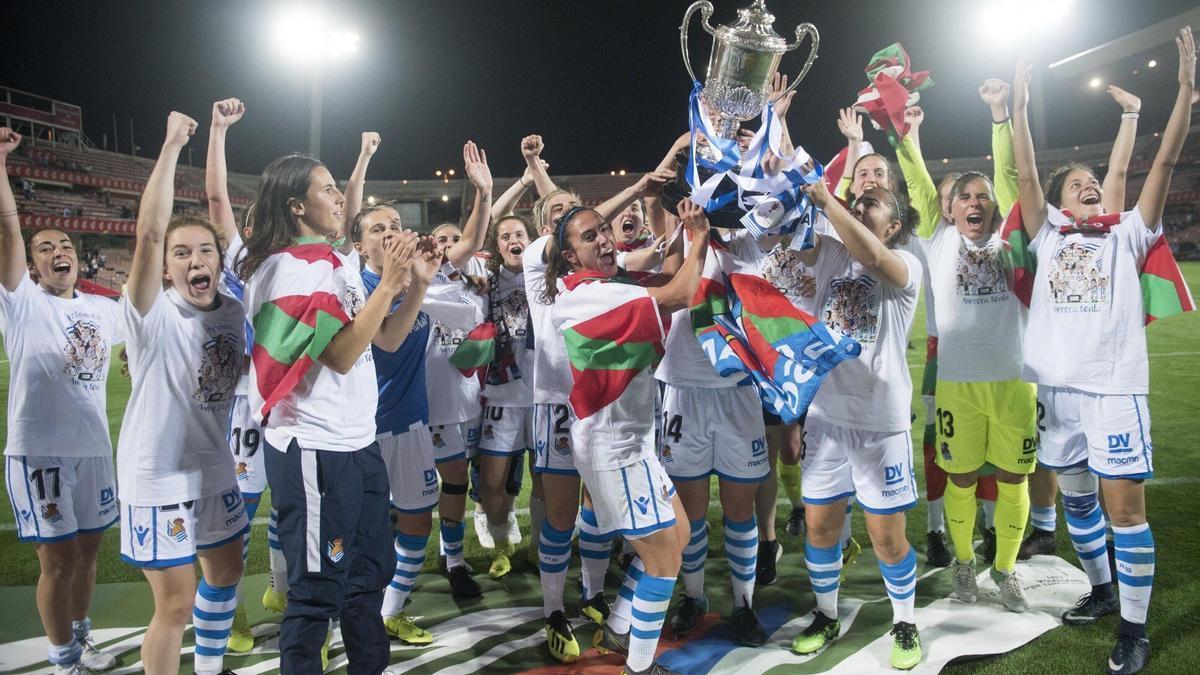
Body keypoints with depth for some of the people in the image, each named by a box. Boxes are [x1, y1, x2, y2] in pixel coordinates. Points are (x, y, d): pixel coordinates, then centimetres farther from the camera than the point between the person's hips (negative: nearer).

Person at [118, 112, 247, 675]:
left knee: (226, 574, 21)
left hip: (216, 471, 7)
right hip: (158, 480, -7)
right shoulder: (153, 316, -17)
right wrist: (172, 145, -32)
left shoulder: (235, 313, -1)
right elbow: (148, 233, -32)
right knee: (176, 604, -2)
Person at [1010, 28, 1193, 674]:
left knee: (1124, 506, -4)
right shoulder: (1049, 237, 11)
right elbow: (1025, 175, 4)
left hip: (1114, 387, -2)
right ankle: (1101, 590, 35)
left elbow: (1164, 163, 2)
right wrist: (1019, 102, 1)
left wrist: (1186, 86, -3)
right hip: (1058, 387, 3)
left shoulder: (1126, 235, 8)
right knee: (1076, 496, 15)